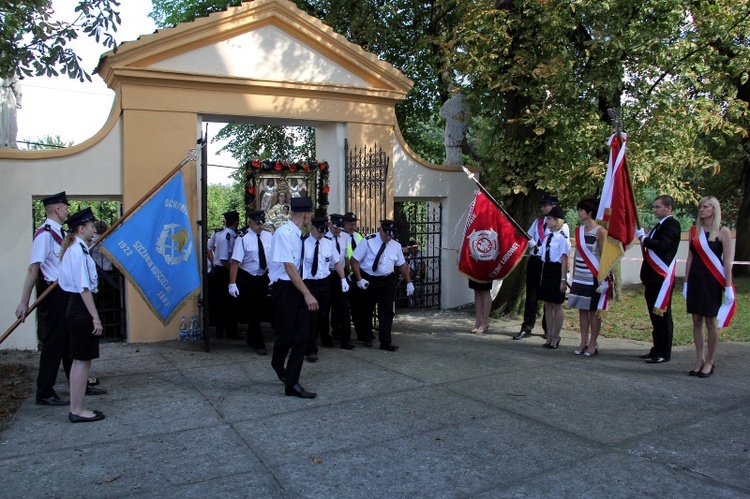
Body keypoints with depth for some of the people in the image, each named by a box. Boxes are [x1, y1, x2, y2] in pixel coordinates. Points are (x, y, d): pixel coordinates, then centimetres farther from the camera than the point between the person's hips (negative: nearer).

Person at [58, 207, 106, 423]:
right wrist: (95, 317, -18)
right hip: (81, 308, -10)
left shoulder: (73, 248, 14)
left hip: (75, 307, 10)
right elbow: (84, 287, -20)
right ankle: (77, 411, 7)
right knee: (82, 360, -2)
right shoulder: (78, 250, -16)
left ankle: (76, 408, 21)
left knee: (79, 360, 14)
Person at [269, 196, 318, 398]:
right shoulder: (284, 233, -17)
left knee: (301, 335, 5)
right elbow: (289, 267, -23)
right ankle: (278, 364, 36)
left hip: (296, 286, 8)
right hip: (284, 288, -8)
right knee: (286, 335, 3)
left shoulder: (297, 234, 8)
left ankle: (291, 383, 13)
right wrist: (307, 294, -26)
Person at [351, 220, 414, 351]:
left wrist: (409, 282, 5)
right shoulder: (368, 241, -13)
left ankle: (385, 341, 5)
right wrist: (359, 279, -18)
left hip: (387, 281, 3)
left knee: (387, 311, -1)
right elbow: (354, 260, -11)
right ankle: (368, 338, 31)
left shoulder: (396, 245, -1)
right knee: (367, 310, 12)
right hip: (368, 280, -2)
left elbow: (402, 265, 8)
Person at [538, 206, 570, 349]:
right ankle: (549, 336, 22)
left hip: (557, 272, -8)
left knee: (557, 305, 3)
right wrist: (542, 276, 16)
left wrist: (563, 279, -15)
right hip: (547, 271, 8)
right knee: (548, 305, 12)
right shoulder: (547, 237, 12)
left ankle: (555, 338, 14)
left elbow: (564, 260, -13)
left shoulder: (562, 238, -12)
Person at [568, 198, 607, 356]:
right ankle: (583, 342, 17)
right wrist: (573, 276, 13)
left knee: (593, 310, 2)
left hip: (593, 277, -6)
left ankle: (593, 344, 10)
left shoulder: (600, 231, -8)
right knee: (582, 309, 9)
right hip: (580, 278, 6)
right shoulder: (579, 230, 11)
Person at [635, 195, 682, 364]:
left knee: (663, 315, -4)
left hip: (662, 278, -9)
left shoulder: (672, 224, -8)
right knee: (655, 315, 12)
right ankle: (657, 349, 19)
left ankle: (664, 353, 2)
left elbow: (663, 245, -22)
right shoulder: (659, 225, 21)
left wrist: (643, 238, -13)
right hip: (653, 278, 9)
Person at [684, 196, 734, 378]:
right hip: (695, 280, 4)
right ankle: (699, 360, 15)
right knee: (697, 321, 6)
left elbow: (727, 260, -6)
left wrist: (728, 287, -10)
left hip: (712, 281, -4)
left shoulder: (723, 231, -4)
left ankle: (709, 362, 12)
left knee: (710, 322, 1)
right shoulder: (694, 231, 8)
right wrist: (686, 283, 9)